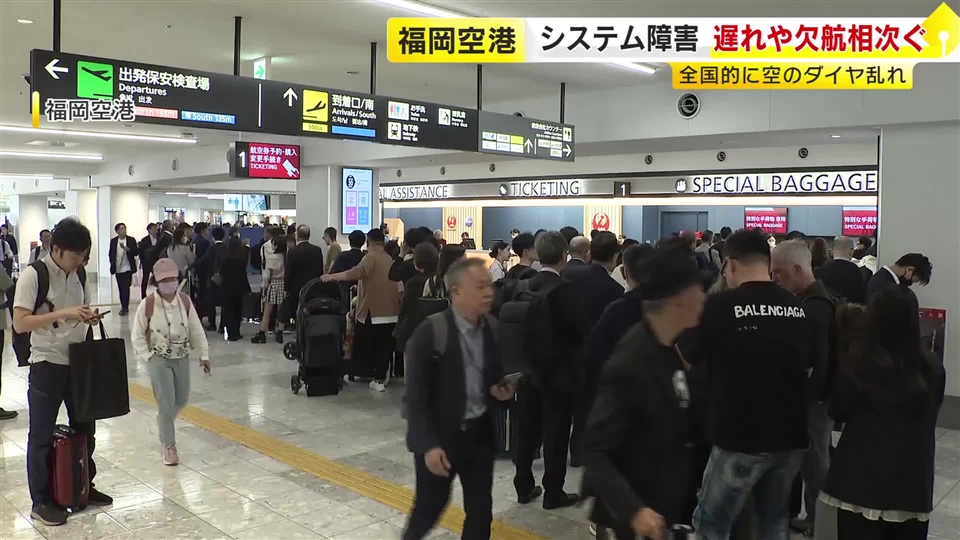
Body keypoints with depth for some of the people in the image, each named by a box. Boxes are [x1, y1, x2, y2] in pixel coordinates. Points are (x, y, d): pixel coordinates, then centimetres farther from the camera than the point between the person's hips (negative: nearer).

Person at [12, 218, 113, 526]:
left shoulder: (79, 274, 4)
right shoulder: (33, 274, -15)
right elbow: (20, 323, -20)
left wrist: (90, 317, -5)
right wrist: (63, 314, -28)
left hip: (78, 362, 6)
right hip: (46, 365, -6)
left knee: (84, 427, 15)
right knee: (42, 435, 6)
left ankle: (84, 487, 31)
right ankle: (41, 502, 18)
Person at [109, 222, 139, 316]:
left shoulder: (131, 240, -2)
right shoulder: (113, 241, 5)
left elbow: (136, 253, -8)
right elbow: (111, 254, 10)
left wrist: (126, 248, -22)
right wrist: (112, 265, 3)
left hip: (127, 268, -3)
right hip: (118, 269, 3)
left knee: (125, 288, -9)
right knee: (121, 289, 9)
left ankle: (125, 307, -3)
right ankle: (124, 306, 19)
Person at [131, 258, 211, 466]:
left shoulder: (185, 301, -4)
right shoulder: (147, 305, -14)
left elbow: (196, 330, 2)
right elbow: (137, 336, -5)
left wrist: (204, 354, 0)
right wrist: (148, 357, -10)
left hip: (182, 358, 4)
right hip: (159, 359, -4)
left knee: (181, 400, 12)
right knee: (166, 403, -7)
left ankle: (163, 423, 44)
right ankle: (169, 446, 5)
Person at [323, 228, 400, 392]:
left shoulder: (371, 257, -8)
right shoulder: (390, 259, 15)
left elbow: (358, 272, -25)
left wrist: (333, 276, -26)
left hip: (372, 312, -6)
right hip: (391, 312, 6)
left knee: (364, 347, 7)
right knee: (384, 347, 6)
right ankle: (380, 379, 6)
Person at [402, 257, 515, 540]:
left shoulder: (494, 329, -1)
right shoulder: (429, 333, -17)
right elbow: (416, 396, -16)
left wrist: (504, 391, -8)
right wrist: (428, 445, -21)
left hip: (480, 434, 5)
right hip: (439, 436, -5)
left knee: (481, 511, 12)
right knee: (429, 508, 11)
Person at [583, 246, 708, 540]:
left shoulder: (671, 348, -1)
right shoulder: (628, 366, -26)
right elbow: (595, 451, -24)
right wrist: (633, 509, -33)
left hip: (674, 502, 7)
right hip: (642, 514, -7)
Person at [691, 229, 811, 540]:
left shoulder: (720, 306, -14)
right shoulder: (798, 308, 1)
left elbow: (687, 361, -1)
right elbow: (808, 366, 16)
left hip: (740, 437, -6)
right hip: (791, 435, 6)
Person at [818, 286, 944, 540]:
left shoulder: (856, 364, -15)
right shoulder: (932, 369, -5)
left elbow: (838, 412, -1)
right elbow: (929, 417, 11)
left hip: (863, 479, -3)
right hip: (913, 483, 3)